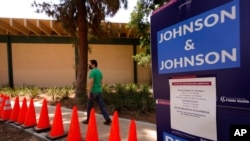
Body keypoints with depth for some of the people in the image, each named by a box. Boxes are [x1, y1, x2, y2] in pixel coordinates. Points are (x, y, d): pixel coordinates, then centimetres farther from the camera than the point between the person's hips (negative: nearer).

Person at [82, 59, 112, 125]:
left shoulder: (92, 72, -14)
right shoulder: (100, 71, 13)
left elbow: (91, 82, -21)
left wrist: (89, 92, -19)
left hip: (93, 92, -8)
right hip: (99, 91, 8)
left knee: (89, 107, 8)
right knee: (102, 106, 6)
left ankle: (88, 120, 22)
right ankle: (108, 119, 2)